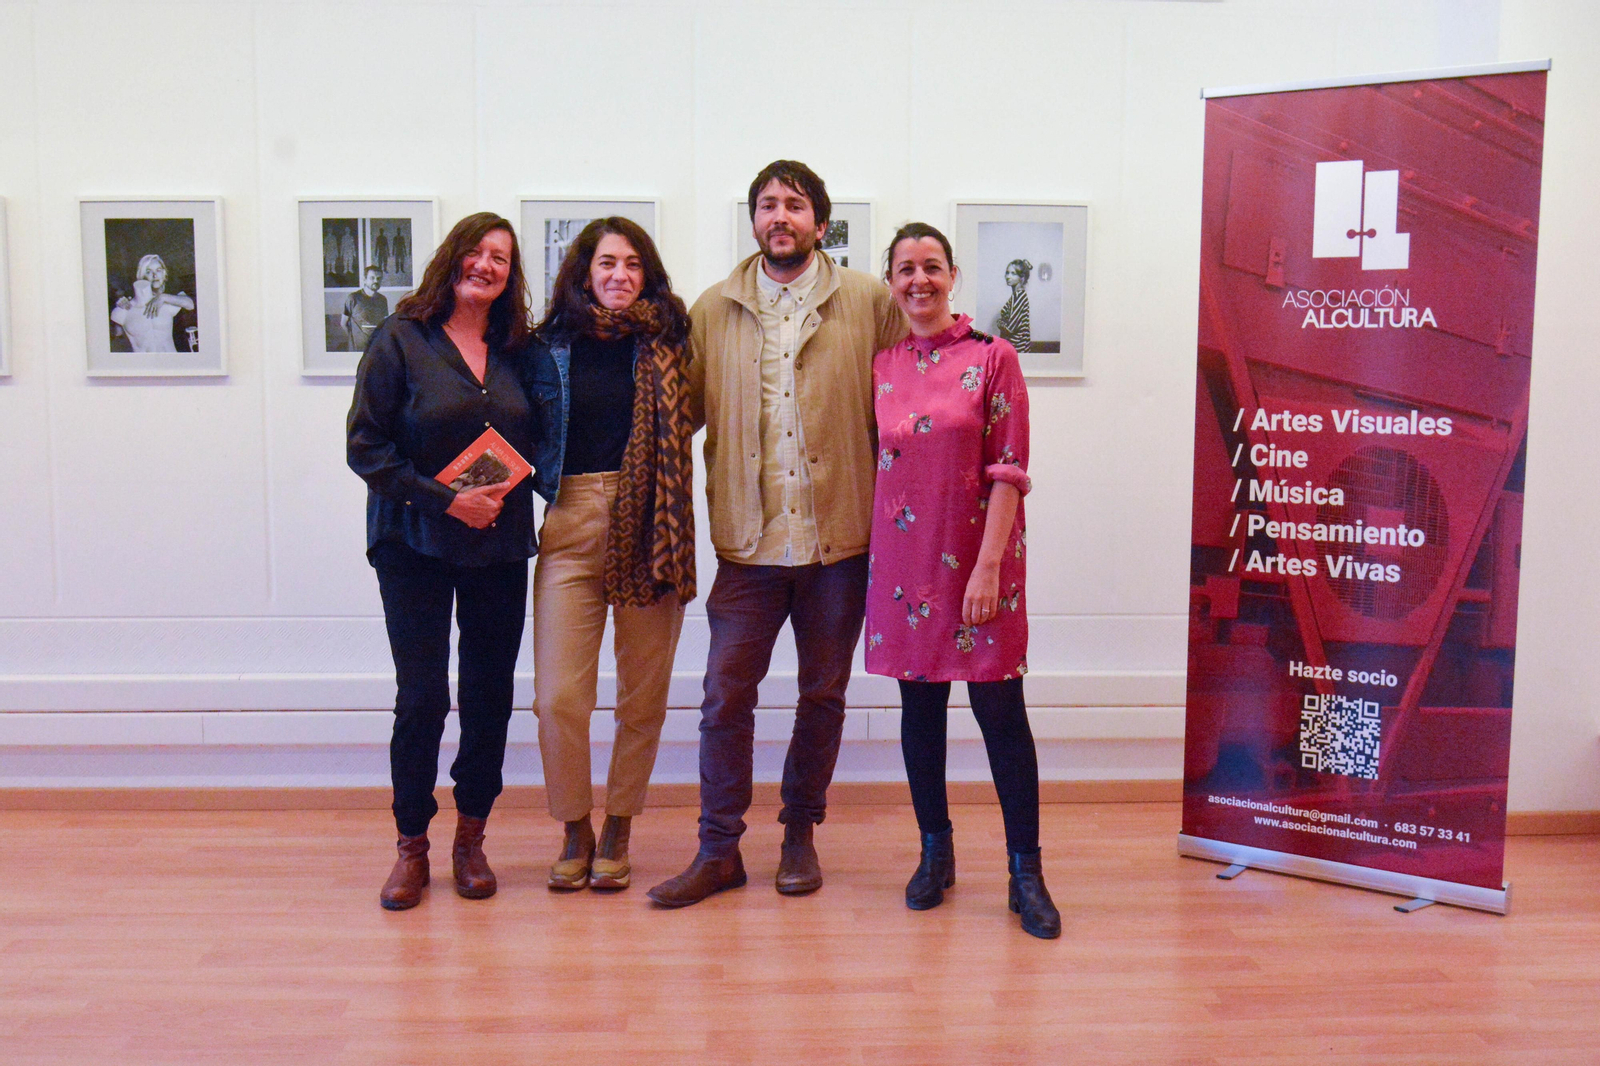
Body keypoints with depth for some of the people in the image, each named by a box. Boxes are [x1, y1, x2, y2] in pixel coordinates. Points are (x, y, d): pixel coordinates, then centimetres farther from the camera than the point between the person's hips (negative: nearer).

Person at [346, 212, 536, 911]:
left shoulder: (517, 350, 8)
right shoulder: (400, 341, -4)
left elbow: (534, 441, 16)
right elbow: (365, 446, -8)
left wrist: (507, 492, -3)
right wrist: (447, 500, -14)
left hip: (500, 546, 4)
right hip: (416, 544, -3)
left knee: (490, 693, 6)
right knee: (421, 697, -2)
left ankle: (470, 839, 21)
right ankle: (412, 846, 13)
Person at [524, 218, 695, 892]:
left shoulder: (666, 342, 8)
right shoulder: (551, 346, 8)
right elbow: (531, 437, 14)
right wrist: (546, 486, 2)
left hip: (649, 529, 0)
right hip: (572, 525, 0)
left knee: (643, 697, 6)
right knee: (558, 696, -6)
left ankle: (618, 830, 24)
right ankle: (574, 831, 16)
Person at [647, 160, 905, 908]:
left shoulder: (871, 303, 2)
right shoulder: (713, 310, 7)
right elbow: (681, 410, 8)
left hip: (841, 537, 0)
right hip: (749, 539, 1)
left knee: (823, 693, 11)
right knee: (725, 693, 0)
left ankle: (800, 833, 28)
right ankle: (718, 850, 13)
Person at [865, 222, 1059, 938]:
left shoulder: (992, 359, -3)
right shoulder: (882, 366, 9)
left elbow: (1008, 472, -7)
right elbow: (876, 464, 14)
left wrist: (988, 566, -14)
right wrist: (871, 552, 7)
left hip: (976, 557, -4)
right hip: (904, 558, 4)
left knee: (999, 709, -1)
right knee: (919, 706, 11)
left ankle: (1025, 872, 9)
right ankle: (935, 854, 26)